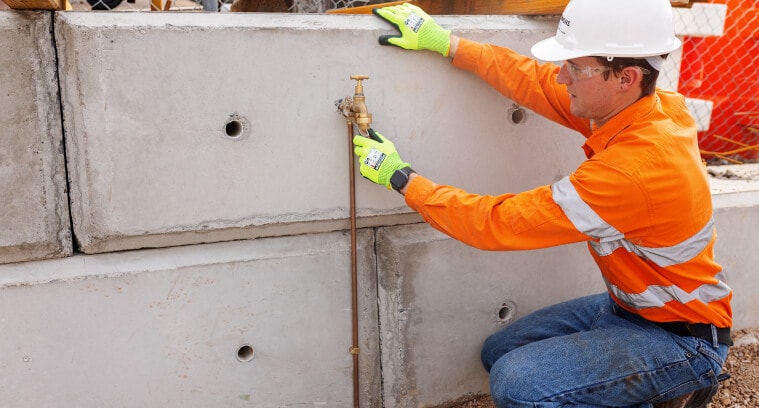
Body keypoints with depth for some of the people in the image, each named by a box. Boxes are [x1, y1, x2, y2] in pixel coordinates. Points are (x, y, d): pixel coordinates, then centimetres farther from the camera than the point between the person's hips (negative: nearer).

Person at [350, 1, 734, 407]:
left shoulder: (634, 168, -35)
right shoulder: (637, 105, -11)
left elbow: (498, 222, -29)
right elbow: (534, 79, -1)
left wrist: (400, 177, -20)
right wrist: (442, 40, 1)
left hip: (681, 338, -8)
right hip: (628, 306, 8)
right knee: (499, 353, 9)